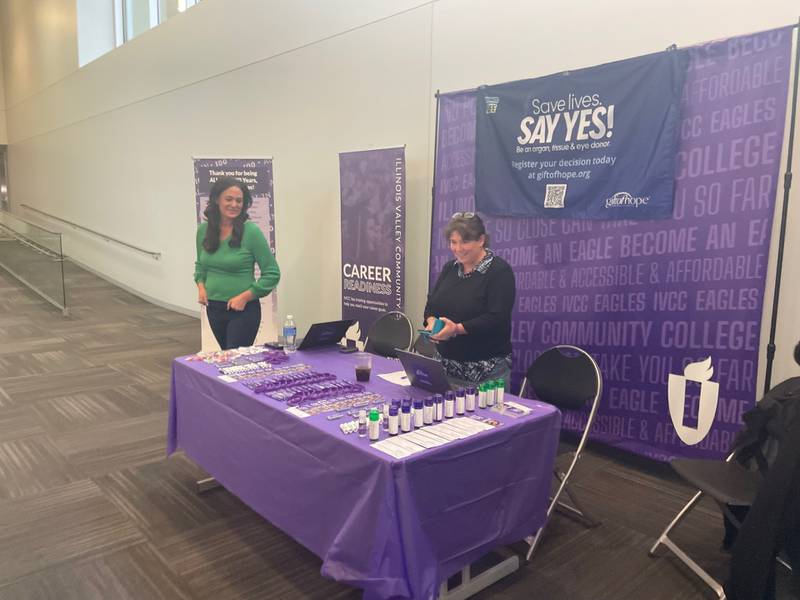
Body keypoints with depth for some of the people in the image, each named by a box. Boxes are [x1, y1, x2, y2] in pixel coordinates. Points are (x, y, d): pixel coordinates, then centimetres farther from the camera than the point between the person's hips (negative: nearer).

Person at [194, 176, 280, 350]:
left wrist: (244, 297, -15)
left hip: (243, 309, -5)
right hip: (213, 309, 5)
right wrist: (201, 286, 1)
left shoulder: (251, 231, -13)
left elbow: (272, 273, -10)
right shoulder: (203, 230, 1)